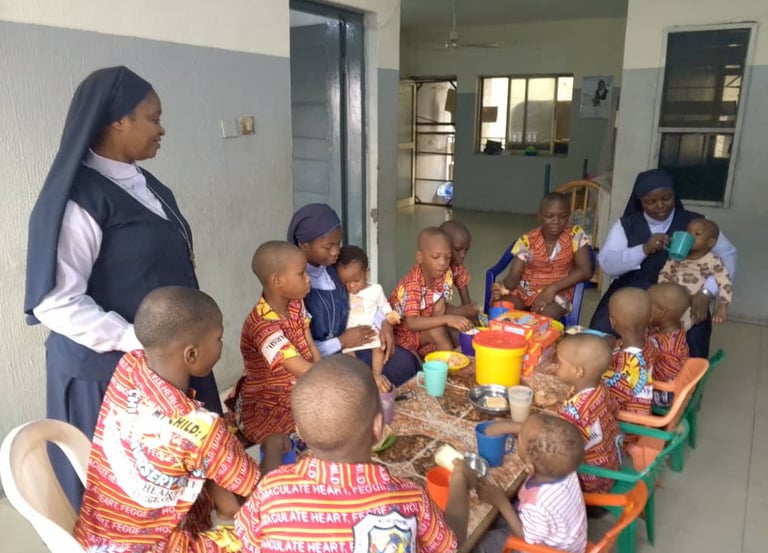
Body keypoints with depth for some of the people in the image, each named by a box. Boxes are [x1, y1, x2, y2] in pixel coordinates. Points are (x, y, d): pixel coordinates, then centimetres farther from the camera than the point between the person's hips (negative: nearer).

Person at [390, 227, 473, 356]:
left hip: (423, 329, 7)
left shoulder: (445, 274, -9)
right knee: (437, 331, -29)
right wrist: (447, 319, -48)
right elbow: (411, 323, -40)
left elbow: (443, 309, -2)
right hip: (403, 333, -7)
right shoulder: (412, 284, -30)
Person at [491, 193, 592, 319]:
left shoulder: (576, 235, -5)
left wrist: (553, 288, -21)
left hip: (557, 293, -1)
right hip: (524, 290, 2)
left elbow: (585, 271, -11)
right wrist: (503, 287, -31)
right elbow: (513, 277, -7)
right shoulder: (527, 241, -4)